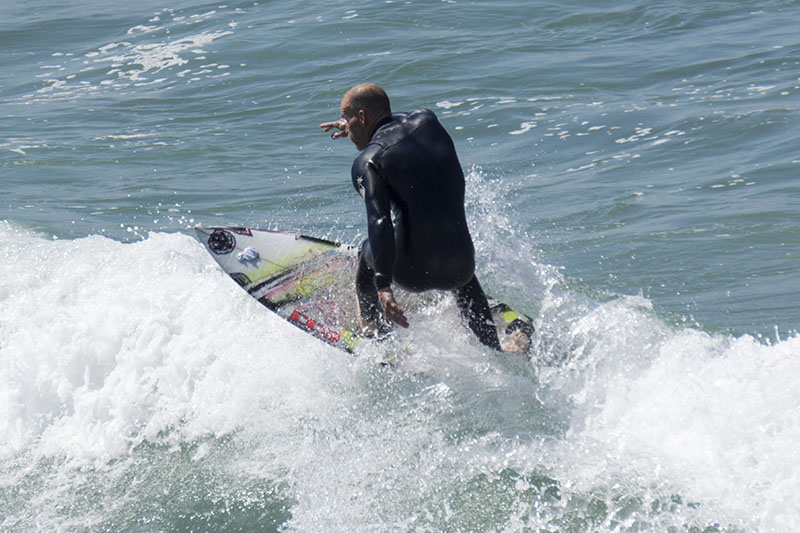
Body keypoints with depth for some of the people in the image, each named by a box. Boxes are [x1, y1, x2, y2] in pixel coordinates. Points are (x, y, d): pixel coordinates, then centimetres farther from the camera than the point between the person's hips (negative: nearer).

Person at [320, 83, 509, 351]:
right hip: (458, 269, 4)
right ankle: (494, 348, 41)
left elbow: (379, 223, -21)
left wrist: (383, 286, -27)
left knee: (369, 252, 33)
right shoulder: (428, 120, 7)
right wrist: (358, 127, 45)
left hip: (412, 272, -4)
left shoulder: (367, 163, -8)